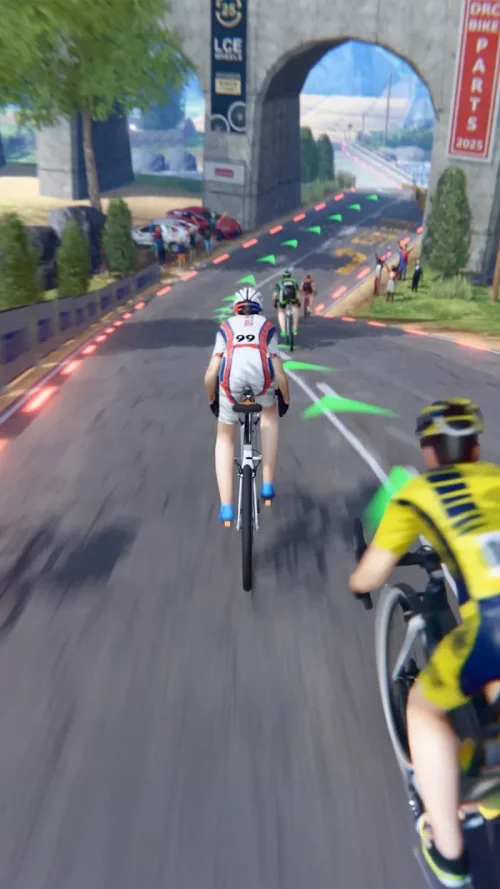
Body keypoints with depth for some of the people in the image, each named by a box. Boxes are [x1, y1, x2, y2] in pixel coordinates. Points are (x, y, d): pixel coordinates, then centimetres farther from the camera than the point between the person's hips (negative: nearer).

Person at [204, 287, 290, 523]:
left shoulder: (226, 327, 30)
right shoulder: (267, 326, 31)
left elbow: (211, 374, 20)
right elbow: (279, 373, 22)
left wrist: (211, 399, 35)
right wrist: (285, 399, 38)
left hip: (231, 375, 0)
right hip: (261, 373, 0)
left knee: (225, 438, 22)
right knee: (269, 414, 34)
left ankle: (226, 506, 13)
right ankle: (267, 484, 28)